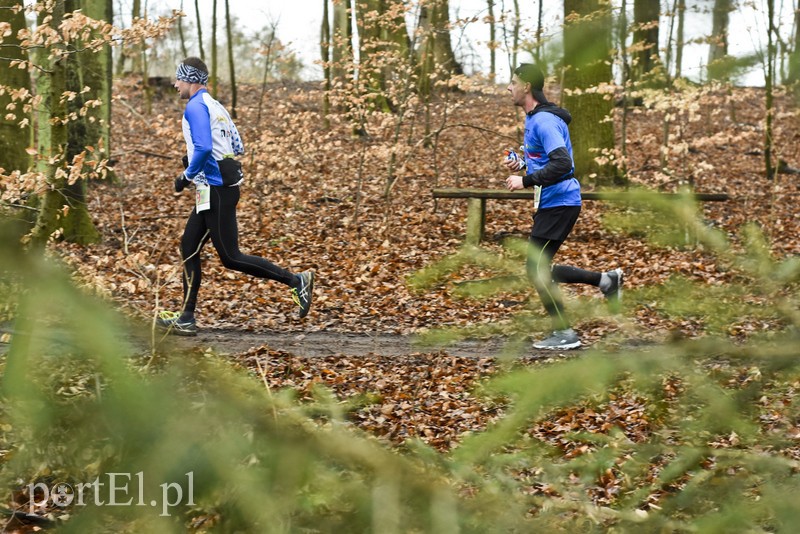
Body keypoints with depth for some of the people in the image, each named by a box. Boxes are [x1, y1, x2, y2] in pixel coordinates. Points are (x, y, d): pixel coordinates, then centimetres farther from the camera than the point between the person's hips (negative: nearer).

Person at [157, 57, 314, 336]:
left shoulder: (195, 106, -12)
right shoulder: (216, 106, 18)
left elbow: (203, 147, -26)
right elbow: (238, 147, 20)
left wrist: (187, 176, -12)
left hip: (215, 190, -10)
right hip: (215, 190, 10)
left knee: (230, 257, -7)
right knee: (189, 247, 11)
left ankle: (296, 281, -6)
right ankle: (186, 319, 13)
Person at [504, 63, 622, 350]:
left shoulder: (544, 121, -19)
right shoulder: (535, 118, 14)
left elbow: (562, 164, -28)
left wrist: (525, 181, -23)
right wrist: (522, 164, 10)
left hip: (558, 202, -10)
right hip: (553, 202, 10)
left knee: (537, 269, -6)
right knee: (541, 269, 13)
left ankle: (564, 334, 2)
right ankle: (607, 280, 20)